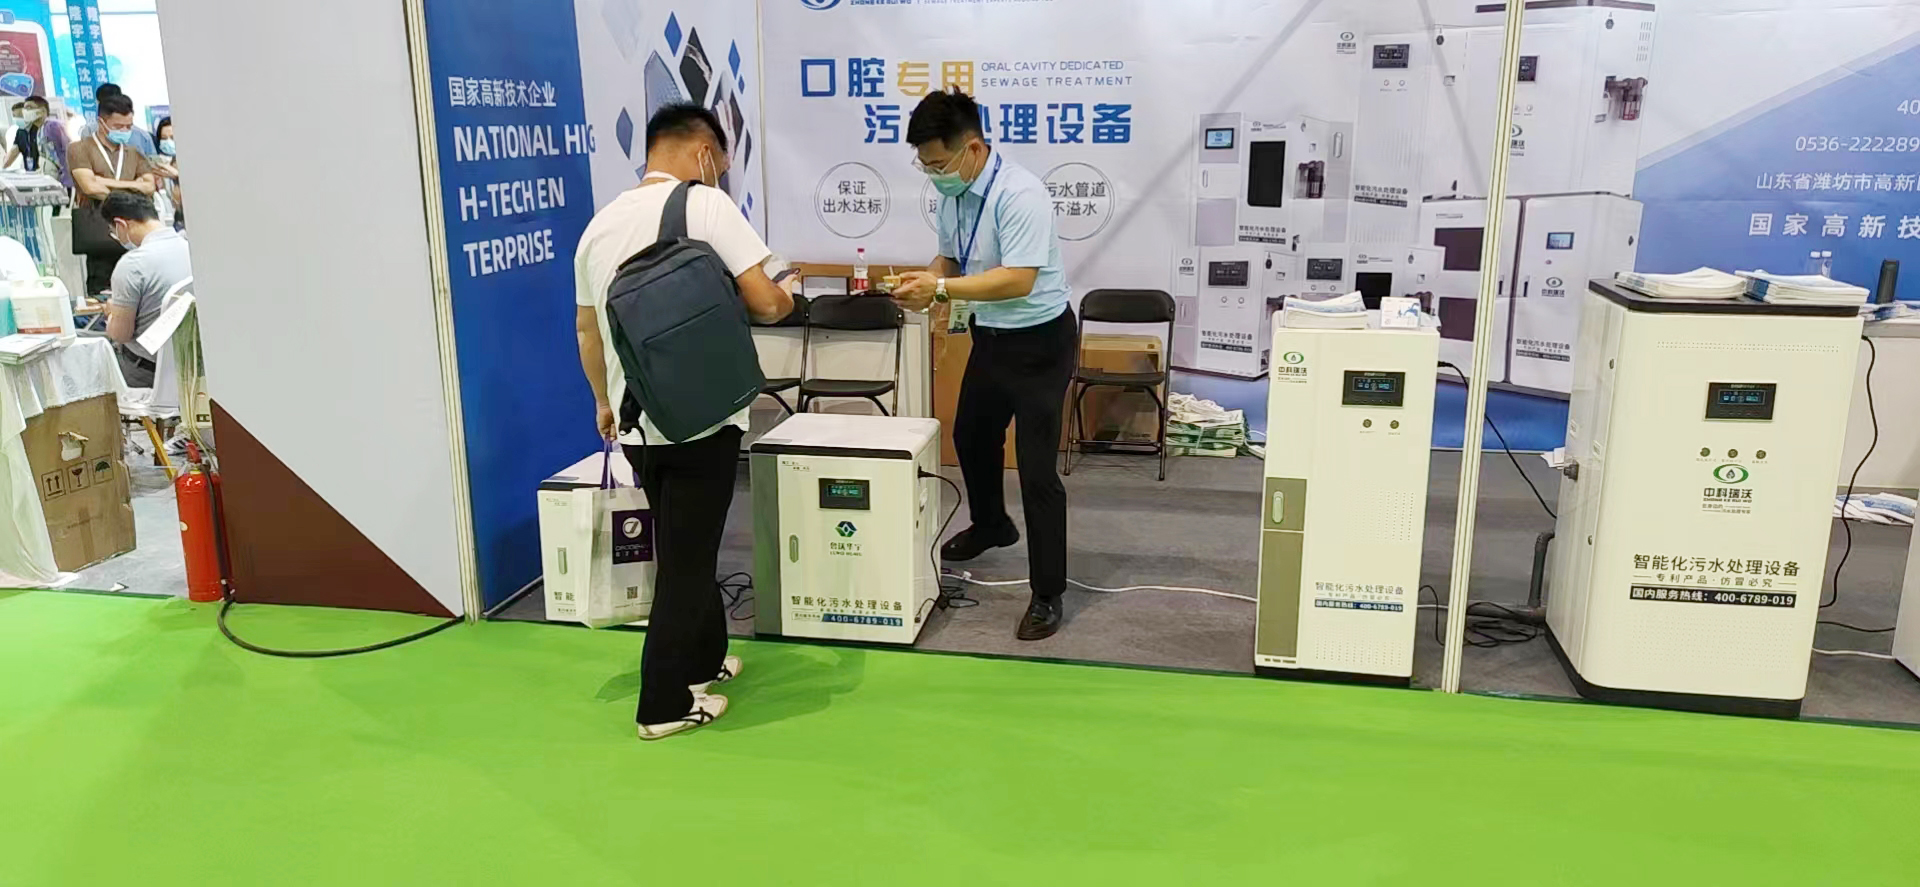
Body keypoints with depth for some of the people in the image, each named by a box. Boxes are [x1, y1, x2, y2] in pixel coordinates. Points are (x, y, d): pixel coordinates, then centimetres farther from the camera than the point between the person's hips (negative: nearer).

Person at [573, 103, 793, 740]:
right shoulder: (706, 204, -10)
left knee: (685, 548, 22)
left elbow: (586, 329, 16)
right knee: (687, 558, 4)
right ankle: (664, 704, 13)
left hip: (635, 420, 6)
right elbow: (764, 303, -15)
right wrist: (786, 300, 9)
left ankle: (704, 659, 36)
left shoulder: (601, 223, 9)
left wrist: (605, 402, 30)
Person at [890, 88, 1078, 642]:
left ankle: (1048, 594, 4)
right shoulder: (954, 194, -2)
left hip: (1039, 341, -9)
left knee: (1036, 467, -7)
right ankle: (991, 526, 53)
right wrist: (924, 283, -10)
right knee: (971, 436, 25)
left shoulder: (1019, 194, -26)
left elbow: (1019, 280, -33)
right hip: (990, 336, 9)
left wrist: (941, 288, -34)